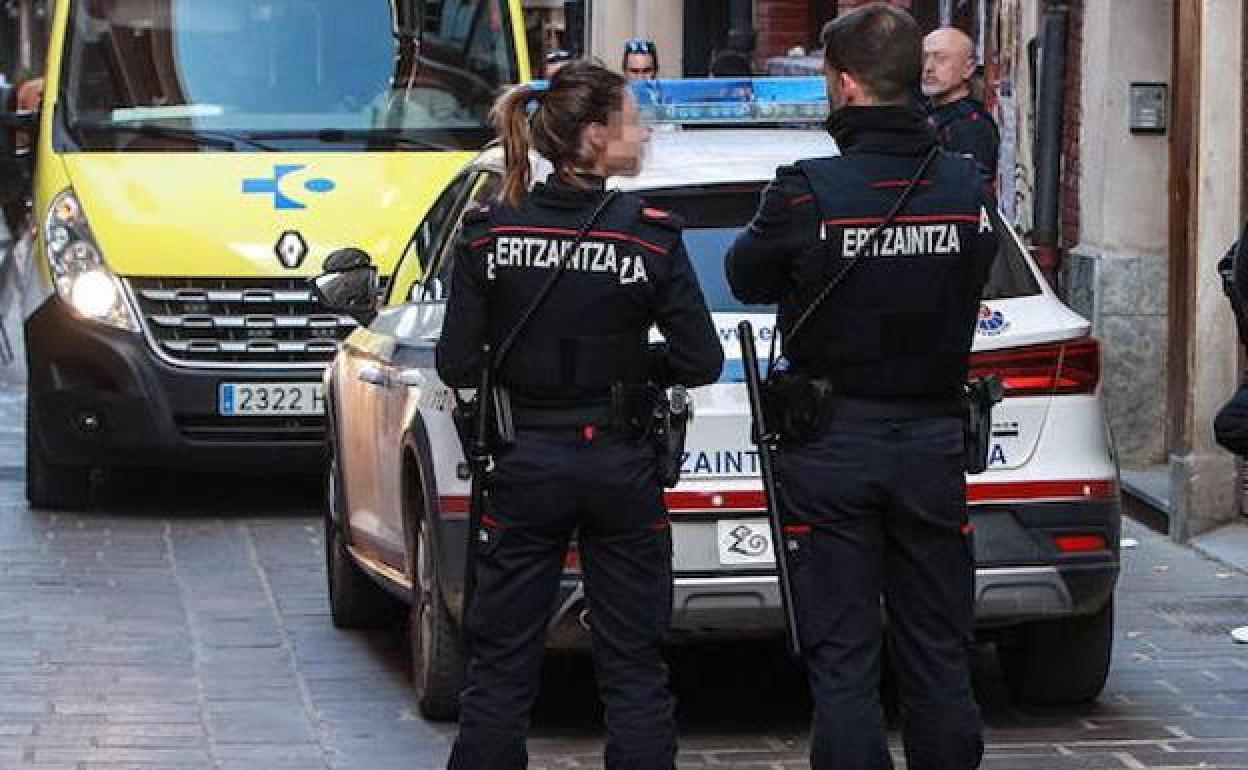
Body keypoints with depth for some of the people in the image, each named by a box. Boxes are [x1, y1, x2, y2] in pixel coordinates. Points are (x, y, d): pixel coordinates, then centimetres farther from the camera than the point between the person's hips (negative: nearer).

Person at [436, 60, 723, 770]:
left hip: (526, 464, 1)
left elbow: (458, 365, -5)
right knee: (635, 668, 7)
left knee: (501, 666, 9)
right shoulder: (651, 237, -9)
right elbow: (701, 361, -8)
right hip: (620, 465, -1)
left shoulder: (490, 234, -5)